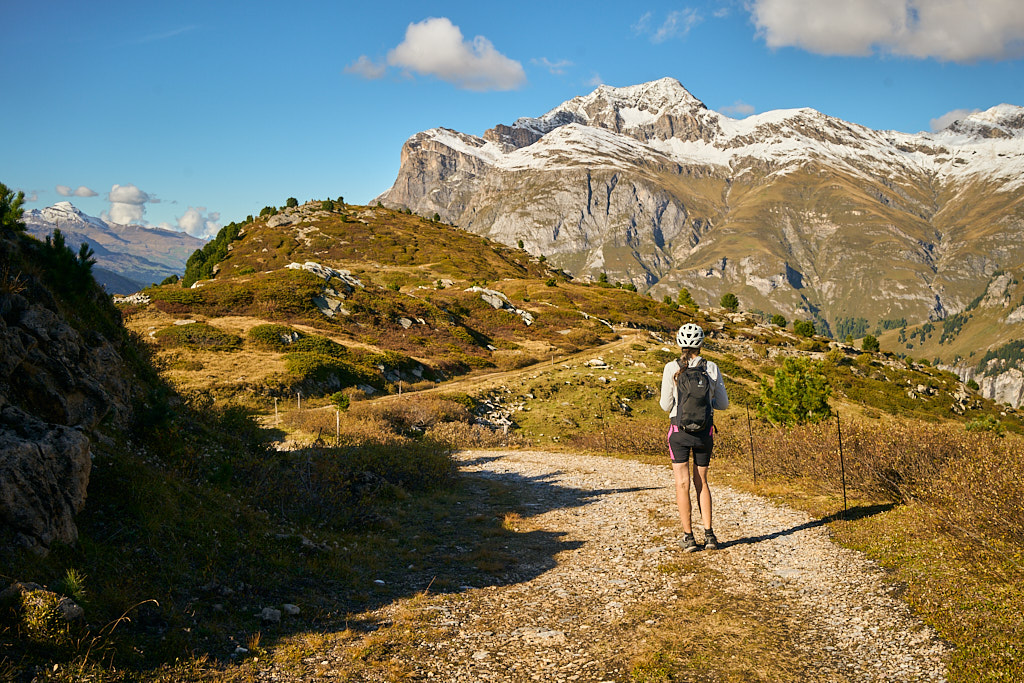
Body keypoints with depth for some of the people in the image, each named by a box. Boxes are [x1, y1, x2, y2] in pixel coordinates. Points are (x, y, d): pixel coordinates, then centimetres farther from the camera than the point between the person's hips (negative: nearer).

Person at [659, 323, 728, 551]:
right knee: (701, 482, 15)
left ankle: (688, 536, 4)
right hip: (705, 431, 2)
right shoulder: (712, 368, -2)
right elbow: (723, 404, 3)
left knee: (682, 484, 5)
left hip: (679, 430, -2)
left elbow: (666, 405, -6)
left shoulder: (671, 368, -8)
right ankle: (709, 534, 10)